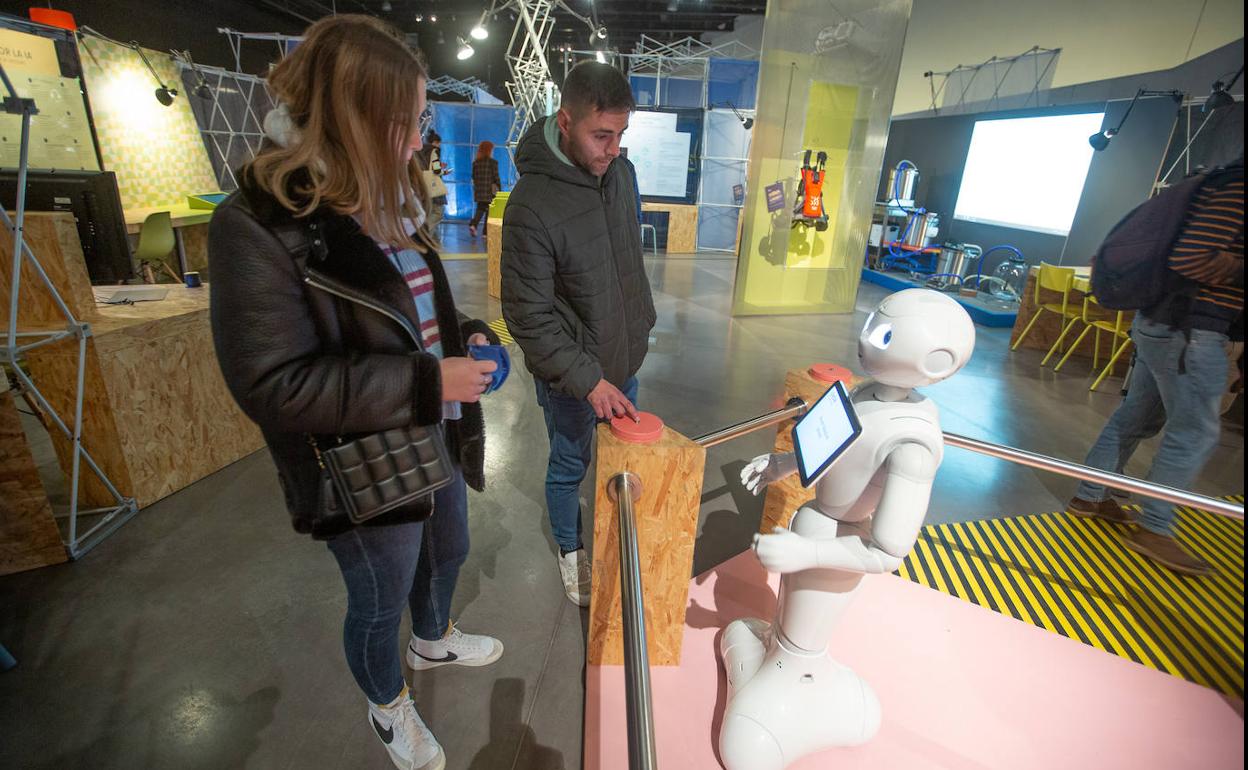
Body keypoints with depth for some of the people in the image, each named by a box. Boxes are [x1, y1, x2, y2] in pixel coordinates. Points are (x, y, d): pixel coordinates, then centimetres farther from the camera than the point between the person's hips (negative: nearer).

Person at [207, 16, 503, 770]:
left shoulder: (389, 204, 5)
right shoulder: (260, 228, -23)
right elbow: (274, 385, -26)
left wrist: (466, 334, -2)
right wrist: (427, 382, -28)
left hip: (436, 441, 8)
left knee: (448, 551, 28)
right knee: (379, 603, 17)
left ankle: (434, 639, 60)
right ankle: (389, 708, 49)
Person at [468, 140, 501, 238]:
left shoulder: (475, 163, 6)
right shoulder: (493, 162, -8)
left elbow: (474, 177, 10)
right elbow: (496, 177, -7)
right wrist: (499, 189, 2)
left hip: (479, 192, 4)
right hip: (490, 191, -4)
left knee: (480, 209, 15)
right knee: (489, 211, 7)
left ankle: (473, 224, -9)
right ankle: (486, 232, 8)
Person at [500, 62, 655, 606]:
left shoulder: (619, 172, -3)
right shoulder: (531, 204, -25)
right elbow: (529, 317, -22)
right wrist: (589, 380, -24)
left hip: (624, 361, 7)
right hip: (570, 377, -6)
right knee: (569, 466, 15)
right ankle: (570, 551, 42)